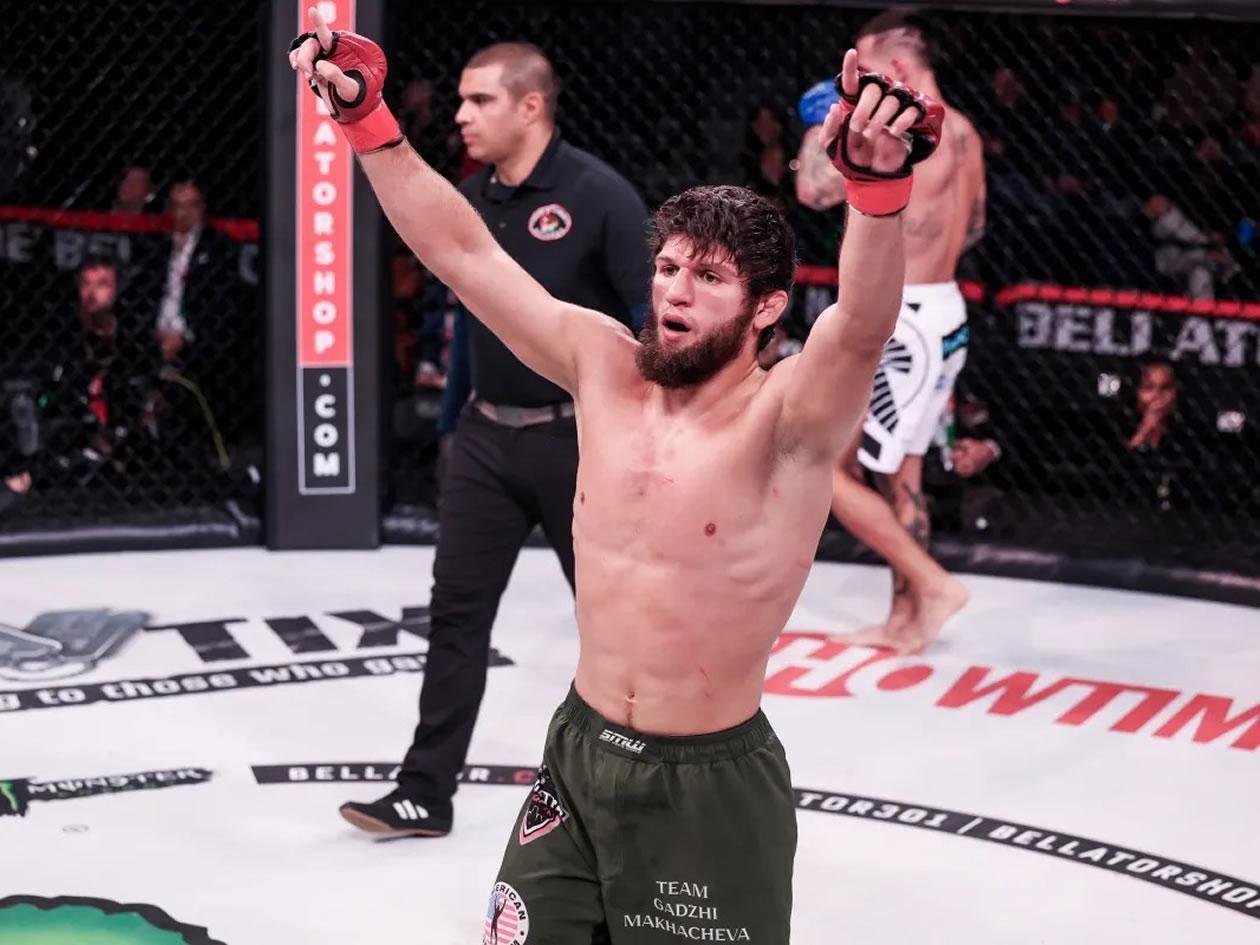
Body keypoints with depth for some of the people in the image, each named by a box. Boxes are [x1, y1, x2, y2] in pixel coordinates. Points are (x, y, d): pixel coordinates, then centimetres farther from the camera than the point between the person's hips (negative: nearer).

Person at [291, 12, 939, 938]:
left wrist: (878, 185, -55)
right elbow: (464, 253, 0)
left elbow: (863, 327, -38)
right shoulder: (604, 366, -2)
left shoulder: (787, 419, -18)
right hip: (579, 755, 5)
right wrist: (366, 118, -7)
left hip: (711, 784, -5)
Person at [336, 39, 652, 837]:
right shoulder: (468, 201, 5)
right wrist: (452, 425, 20)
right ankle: (427, 793, 8)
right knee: (458, 610, 4)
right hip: (488, 438, 6)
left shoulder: (597, 195, -15)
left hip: (578, 438, -6)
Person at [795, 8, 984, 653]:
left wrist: (820, 122, -12)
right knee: (901, 473, 17)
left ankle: (931, 584, -4)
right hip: (941, 314, 10)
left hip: (898, 324, -10)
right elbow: (972, 228, 23)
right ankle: (906, 619, 22)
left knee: (824, 469, -5)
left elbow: (815, 189, -28)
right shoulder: (960, 131, 10)